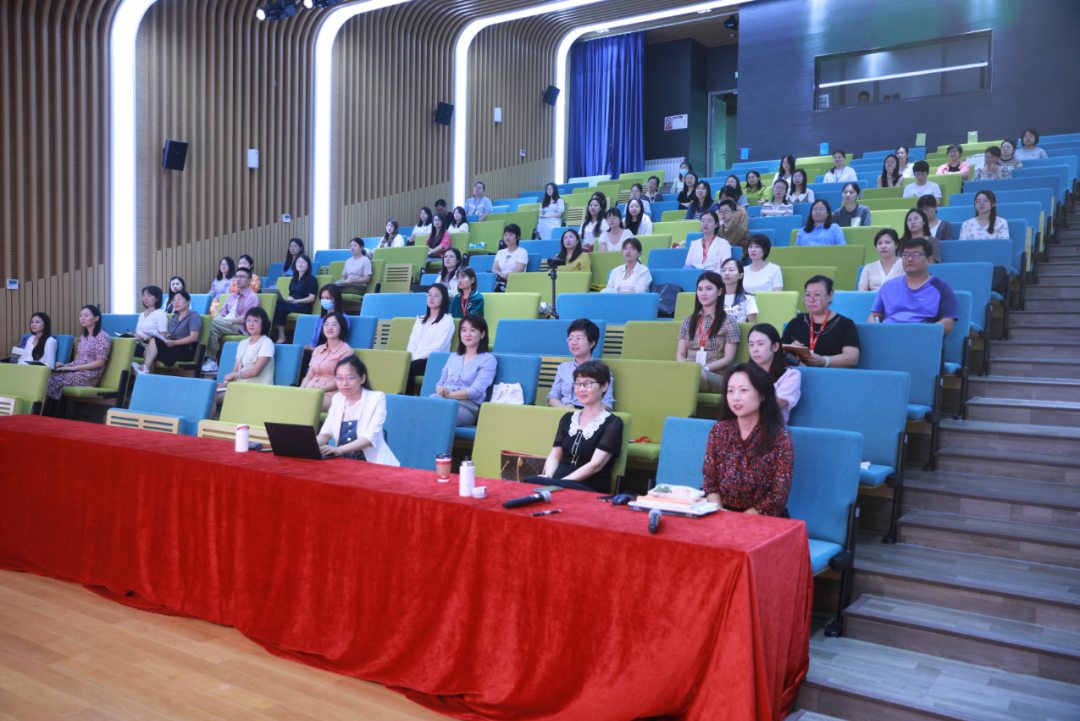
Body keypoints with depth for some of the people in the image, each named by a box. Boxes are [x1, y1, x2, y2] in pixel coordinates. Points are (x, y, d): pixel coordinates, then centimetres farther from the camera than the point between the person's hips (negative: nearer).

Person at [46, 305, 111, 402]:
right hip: (77, 371, 7)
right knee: (48, 375, -16)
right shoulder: (83, 337, 19)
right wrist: (66, 365, 0)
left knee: (51, 380, -21)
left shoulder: (103, 337, -6)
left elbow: (100, 363, -12)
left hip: (89, 375, -7)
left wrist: (73, 367, -15)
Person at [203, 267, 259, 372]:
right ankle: (209, 358, -32)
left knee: (212, 324, -31)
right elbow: (222, 314, 19)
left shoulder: (252, 298, 3)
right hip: (223, 325, 6)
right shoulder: (231, 297, 27)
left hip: (239, 327, -6)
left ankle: (212, 361, -28)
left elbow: (244, 319, -8)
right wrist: (218, 319, -5)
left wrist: (225, 320, -14)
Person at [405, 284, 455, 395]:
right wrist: (409, 358, -8)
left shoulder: (447, 320, 2)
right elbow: (412, 342, 13)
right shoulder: (420, 319, 24)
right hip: (417, 359, 5)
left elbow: (438, 347, -9)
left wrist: (415, 358, -16)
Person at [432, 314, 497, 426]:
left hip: (467, 407, -5)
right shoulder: (453, 357, 28)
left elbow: (476, 391, -5)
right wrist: (440, 389, -3)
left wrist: (447, 395, -13)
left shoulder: (488, 360, 7)